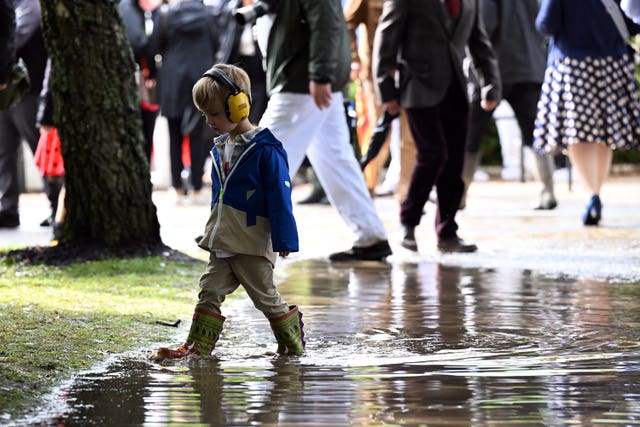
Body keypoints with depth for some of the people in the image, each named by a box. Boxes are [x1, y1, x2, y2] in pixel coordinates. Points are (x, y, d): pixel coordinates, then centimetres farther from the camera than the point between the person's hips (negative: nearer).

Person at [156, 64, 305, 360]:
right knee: (209, 292, 1)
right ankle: (197, 348, 1)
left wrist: (284, 238, -16)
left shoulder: (265, 150, -15)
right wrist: (214, 231, 24)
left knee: (265, 297, 2)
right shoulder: (220, 149, 11)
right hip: (222, 244, 8)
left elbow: (279, 196, -15)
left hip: (253, 245, -7)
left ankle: (294, 344, 19)